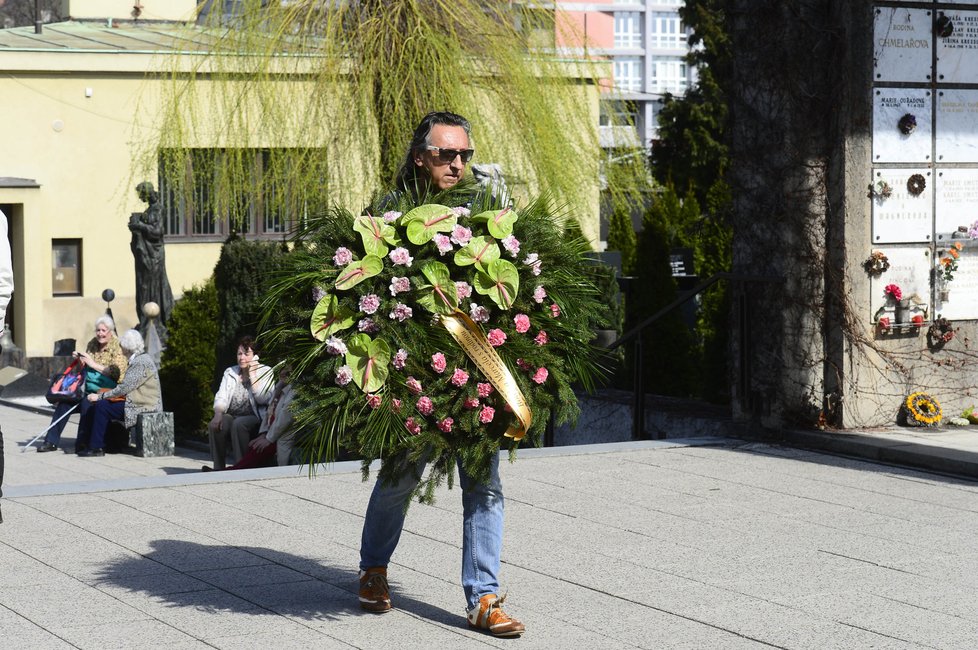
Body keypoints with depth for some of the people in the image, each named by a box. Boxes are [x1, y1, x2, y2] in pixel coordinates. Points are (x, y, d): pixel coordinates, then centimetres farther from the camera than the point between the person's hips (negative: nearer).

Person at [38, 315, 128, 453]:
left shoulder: (118, 348, -5)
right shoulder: (93, 344, 15)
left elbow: (117, 372, -17)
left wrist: (94, 364, -17)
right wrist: (81, 361, 5)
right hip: (89, 389, 6)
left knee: (86, 403, -32)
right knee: (64, 401, -15)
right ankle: (51, 441, -11)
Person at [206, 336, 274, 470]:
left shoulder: (266, 372, 5)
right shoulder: (230, 373, 17)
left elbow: (263, 399, -12)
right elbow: (221, 397, 5)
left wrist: (252, 375, -10)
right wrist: (218, 414, -16)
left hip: (254, 419, -4)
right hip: (232, 417, 4)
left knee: (239, 424, -36)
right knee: (215, 425, -29)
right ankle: (218, 468, -26)